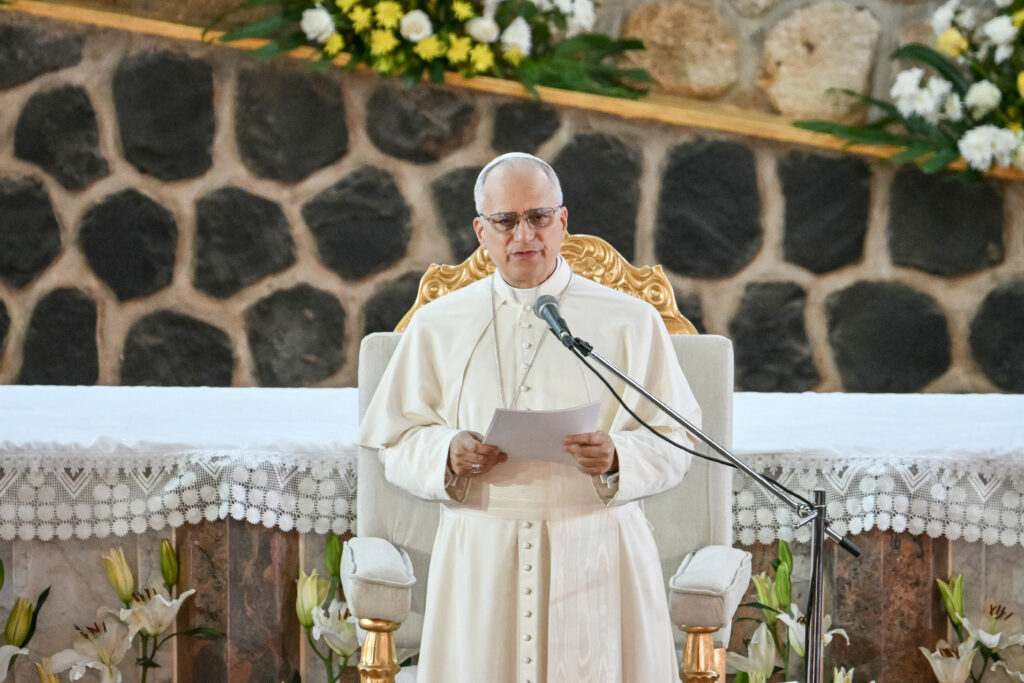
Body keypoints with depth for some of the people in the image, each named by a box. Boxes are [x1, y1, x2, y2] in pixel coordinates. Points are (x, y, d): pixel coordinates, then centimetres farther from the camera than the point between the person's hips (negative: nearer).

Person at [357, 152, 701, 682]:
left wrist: (616, 458, -19)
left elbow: (675, 445, 1)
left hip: (596, 558, -1)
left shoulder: (630, 322, 5)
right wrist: (448, 453, -14)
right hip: (481, 564, 1)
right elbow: (397, 444, 7)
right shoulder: (438, 326, 9)